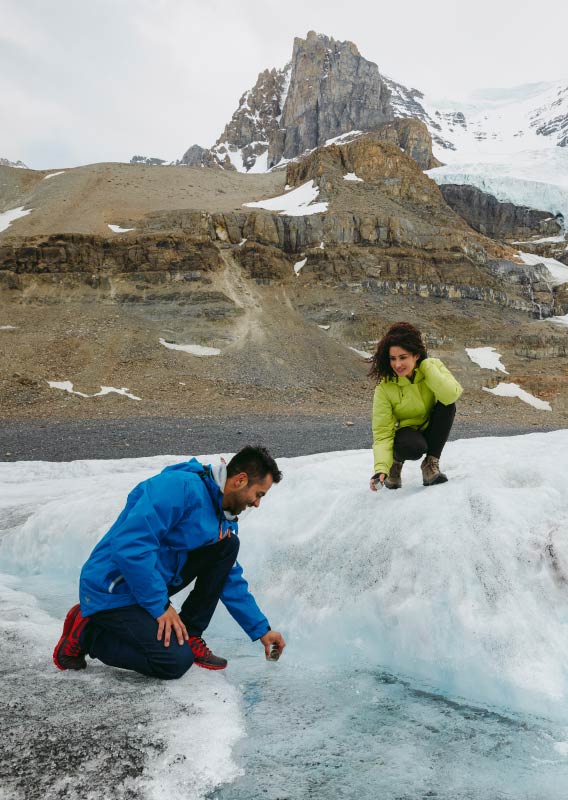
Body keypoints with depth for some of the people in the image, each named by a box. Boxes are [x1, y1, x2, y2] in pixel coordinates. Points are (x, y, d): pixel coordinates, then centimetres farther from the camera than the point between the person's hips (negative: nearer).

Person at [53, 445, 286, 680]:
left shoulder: (225, 519, 6)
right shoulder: (181, 487, -24)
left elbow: (231, 581, 16)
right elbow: (129, 545, -31)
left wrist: (261, 631, 14)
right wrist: (160, 607, -23)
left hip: (156, 582, 9)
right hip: (112, 593, -8)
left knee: (227, 544, -3)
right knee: (176, 661, -21)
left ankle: (188, 636, 4)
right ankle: (86, 633, -1)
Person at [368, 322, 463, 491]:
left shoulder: (434, 366, -16)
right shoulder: (384, 388, -21)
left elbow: (451, 394, -36)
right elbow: (382, 433, -22)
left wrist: (425, 365, -30)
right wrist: (381, 469, -36)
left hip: (431, 430, 3)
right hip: (405, 431, -2)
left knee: (446, 404, -28)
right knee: (414, 447, -37)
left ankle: (431, 465, -14)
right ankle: (396, 461, 1)